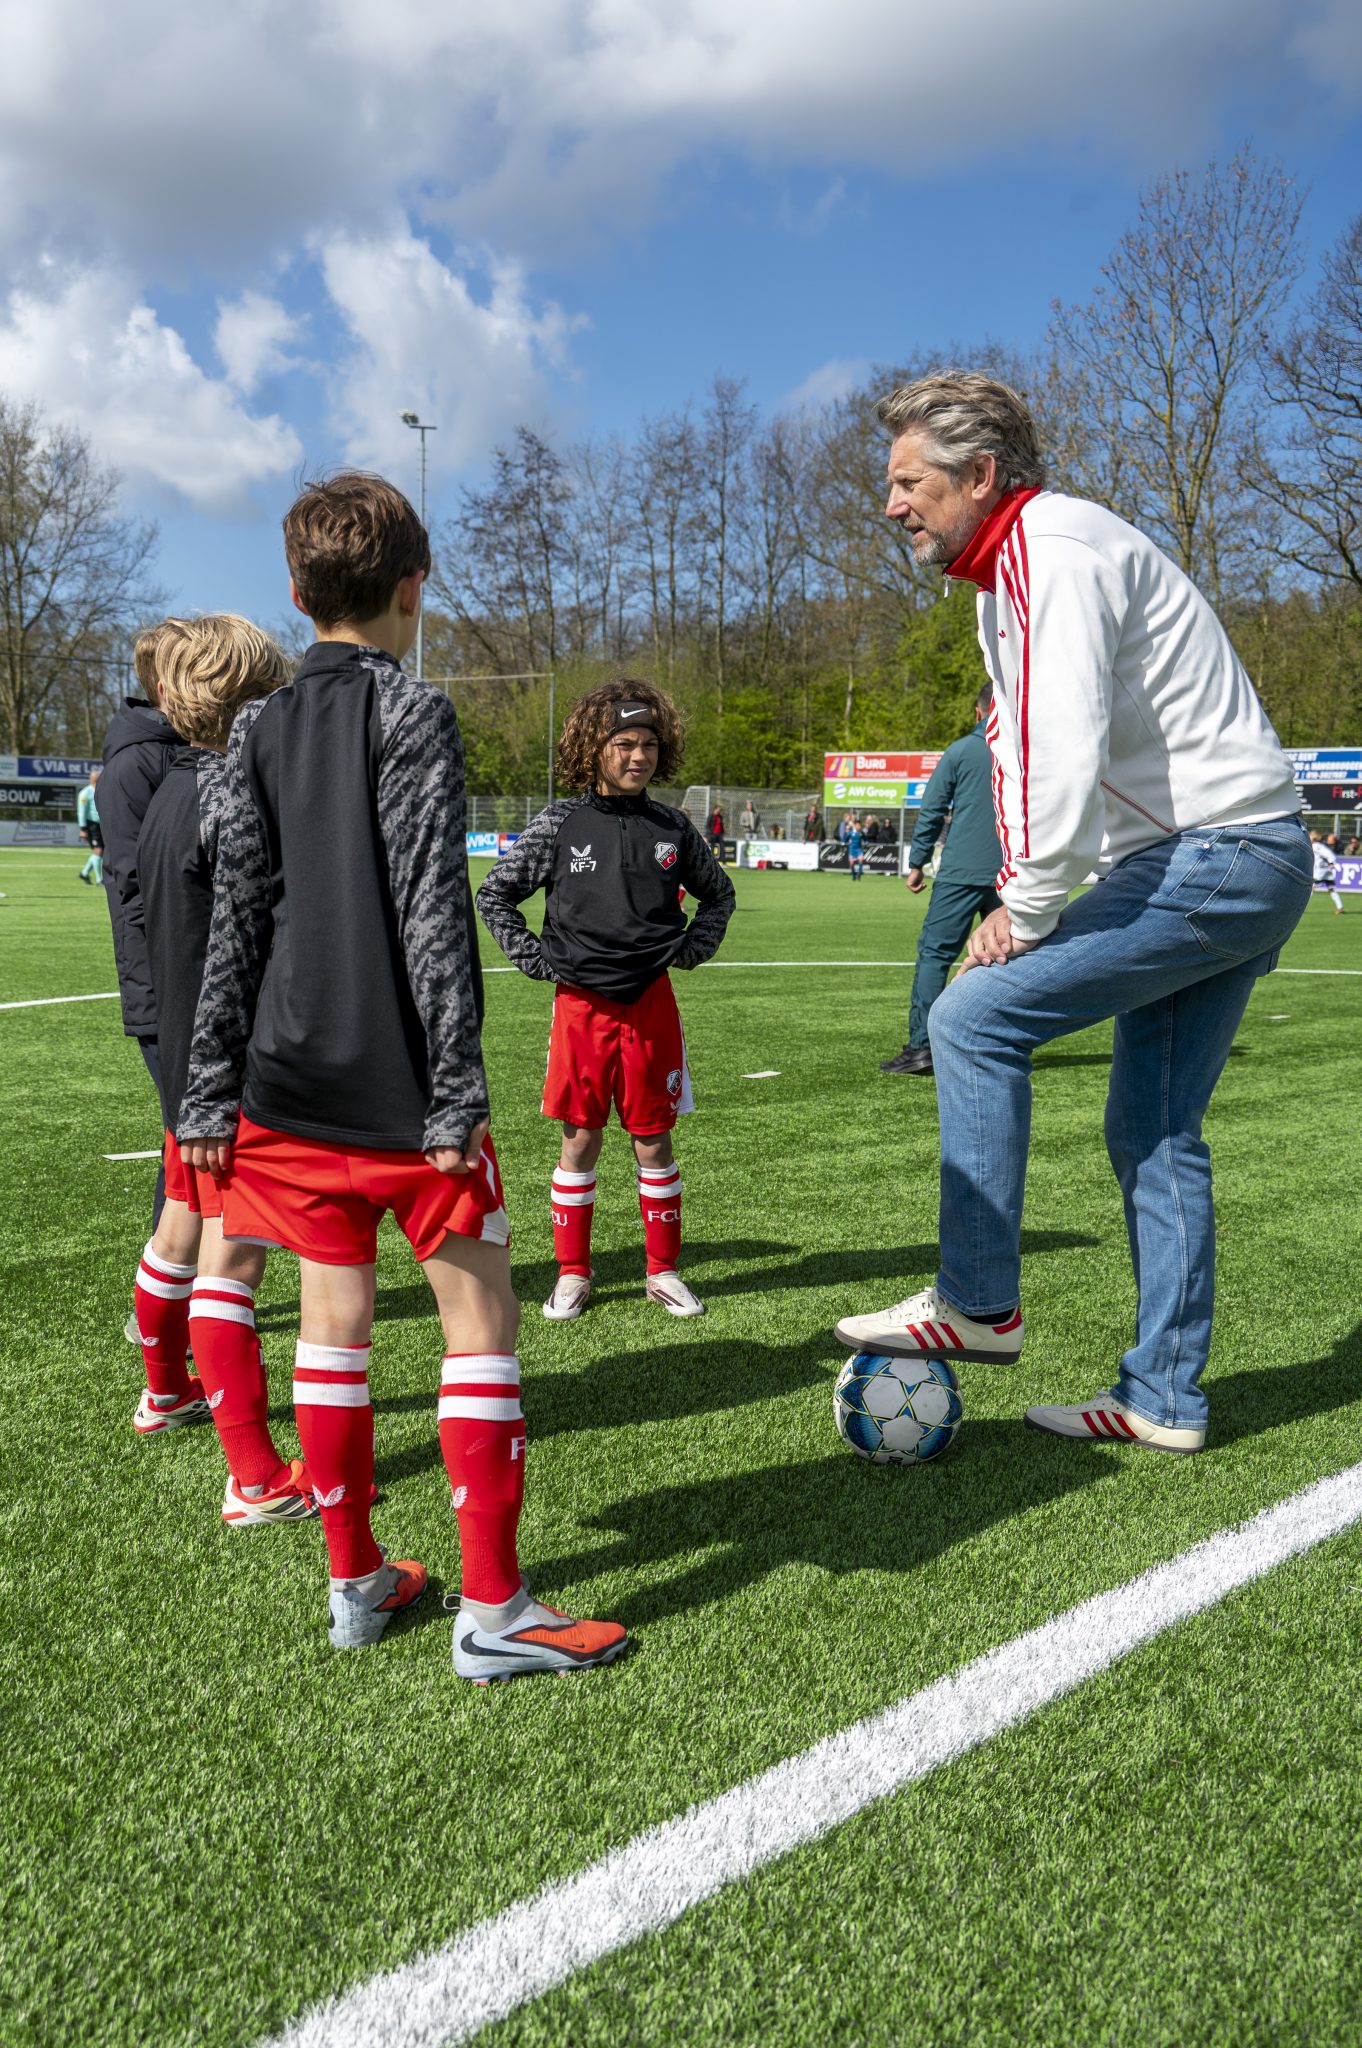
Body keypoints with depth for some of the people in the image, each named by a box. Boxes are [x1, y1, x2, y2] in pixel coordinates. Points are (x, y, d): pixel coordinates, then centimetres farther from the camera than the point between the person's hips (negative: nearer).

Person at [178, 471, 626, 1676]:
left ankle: (355, 1583, 25)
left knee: (335, 1314, 14)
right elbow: (433, 914, -14)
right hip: (399, 1090, -6)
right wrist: (456, 1094, -13)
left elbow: (237, 923, 8)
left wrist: (214, 1090, 11)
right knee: (480, 1315, 2)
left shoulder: (260, 729, 9)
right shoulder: (415, 714, -7)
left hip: (291, 1085, 6)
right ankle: (492, 1610, 6)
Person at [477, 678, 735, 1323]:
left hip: (651, 1003, 2)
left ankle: (663, 1270, 20)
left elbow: (719, 893, 21)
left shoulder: (672, 828, 4)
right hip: (581, 1004, -1)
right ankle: (572, 1274, 17)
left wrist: (692, 948, 8)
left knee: (654, 1142, 8)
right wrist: (536, 959, -2)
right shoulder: (561, 825, -2)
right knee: (580, 1140, 5)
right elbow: (494, 895, 6)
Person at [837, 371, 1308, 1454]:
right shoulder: (1020, 562, 19)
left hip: (1212, 858, -10)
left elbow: (1066, 752, -25)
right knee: (1155, 1133, 10)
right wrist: (1023, 900, 7)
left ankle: (978, 1303, -5)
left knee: (975, 1015, -13)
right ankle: (1164, 1401, 18)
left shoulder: (1054, 551, -14)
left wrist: (1027, 909, -15)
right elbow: (1039, 751, 17)